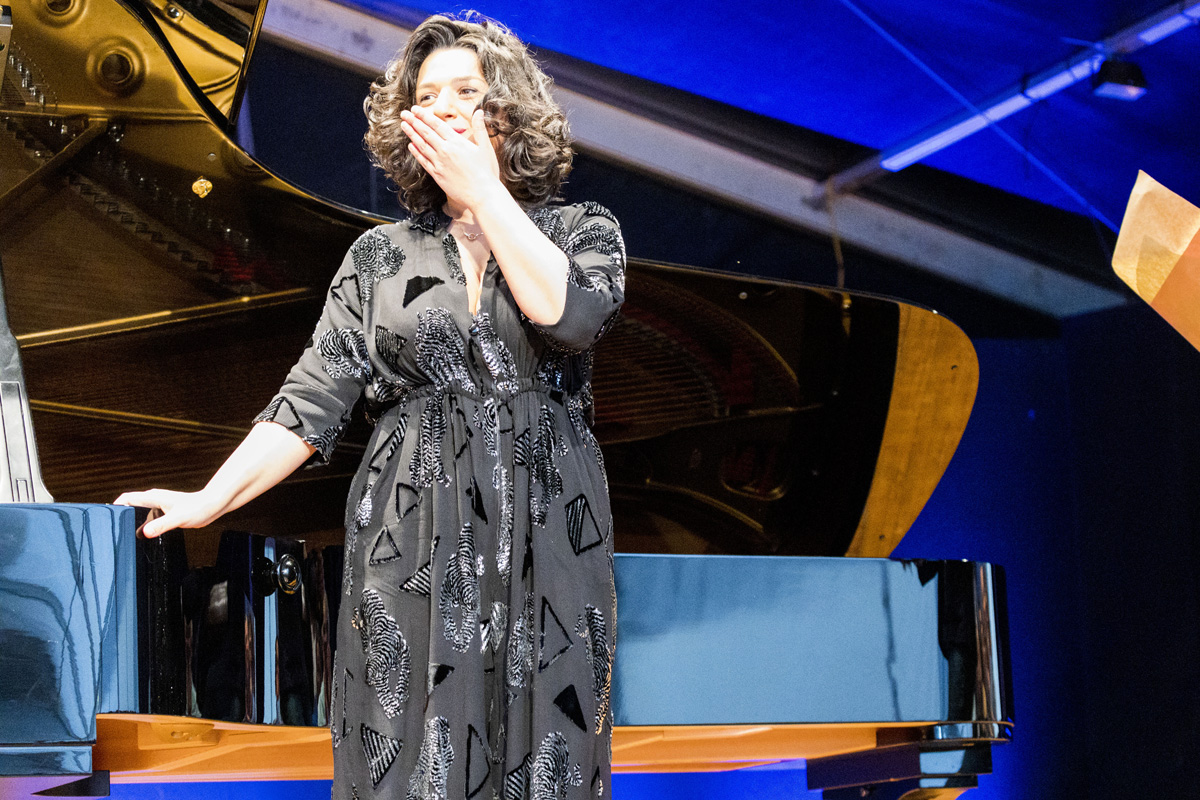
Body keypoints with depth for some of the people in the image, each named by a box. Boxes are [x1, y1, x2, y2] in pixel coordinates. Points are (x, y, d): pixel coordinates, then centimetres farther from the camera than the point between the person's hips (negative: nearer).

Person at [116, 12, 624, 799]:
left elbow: (570, 312, -14)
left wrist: (484, 187, -6)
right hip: (412, 554, 1)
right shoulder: (381, 256, 11)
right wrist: (210, 500, -8)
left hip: (545, 550, -1)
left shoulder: (584, 230, 9)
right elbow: (313, 398, 4)